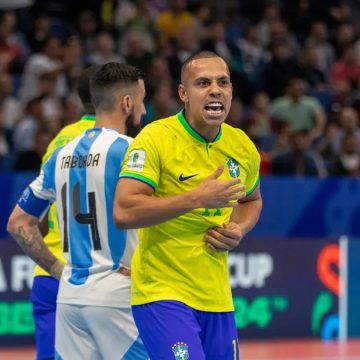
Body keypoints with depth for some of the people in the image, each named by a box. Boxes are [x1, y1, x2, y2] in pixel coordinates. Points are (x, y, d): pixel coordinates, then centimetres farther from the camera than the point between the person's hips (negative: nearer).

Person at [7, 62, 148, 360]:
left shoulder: (62, 155, 11)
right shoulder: (128, 151, -9)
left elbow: (18, 224, 16)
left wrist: (56, 268, 15)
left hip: (70, 294, 7)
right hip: (115, 292, -7)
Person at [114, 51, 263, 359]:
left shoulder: (242, 146, 6)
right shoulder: (156, 138, -13)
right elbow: (123, 212, -22)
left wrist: (238, 230, 3)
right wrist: (197, 198, -24)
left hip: (217, 296, 7)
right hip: (161, 292, -6)